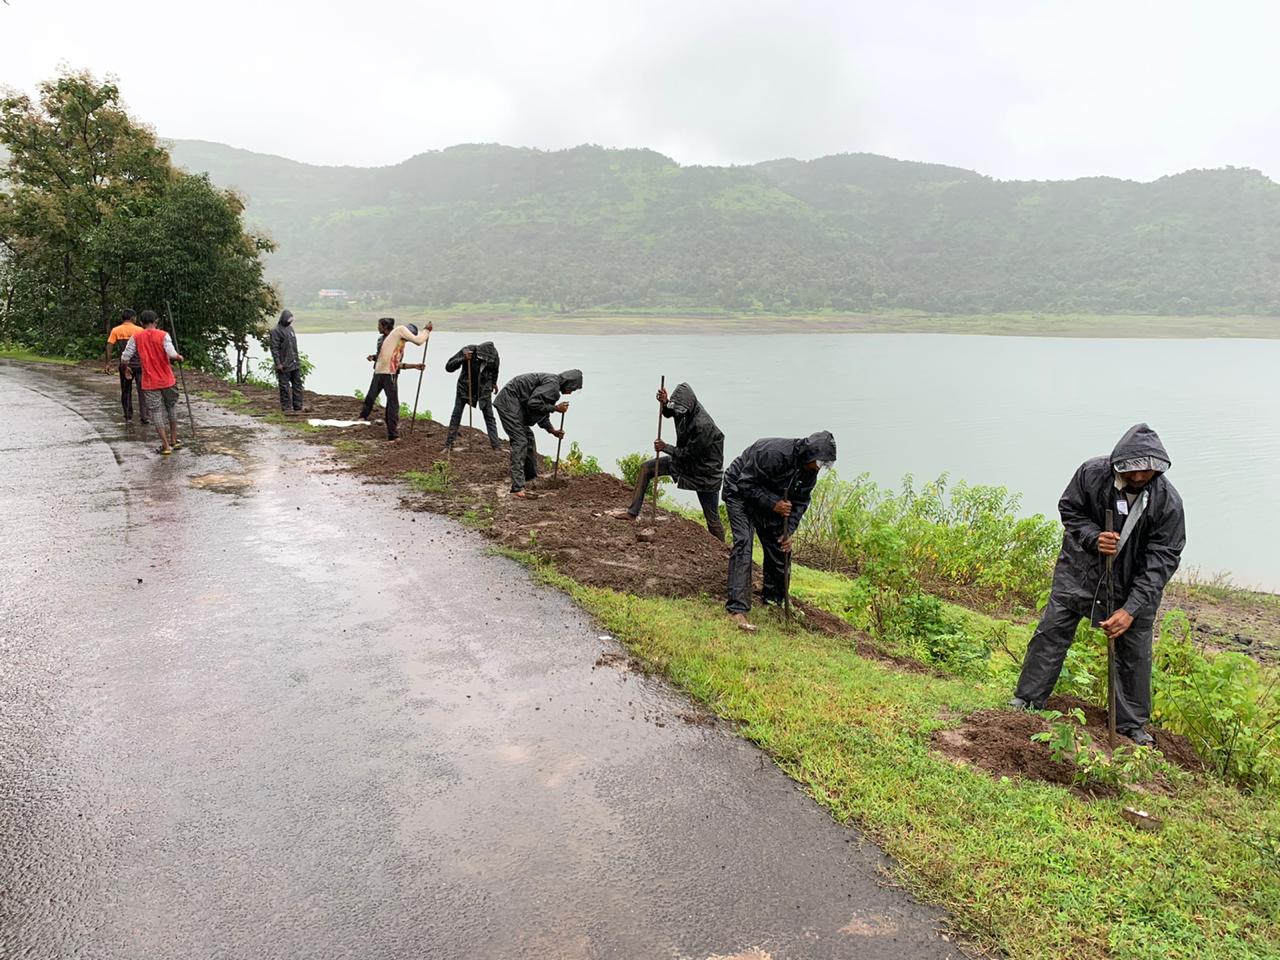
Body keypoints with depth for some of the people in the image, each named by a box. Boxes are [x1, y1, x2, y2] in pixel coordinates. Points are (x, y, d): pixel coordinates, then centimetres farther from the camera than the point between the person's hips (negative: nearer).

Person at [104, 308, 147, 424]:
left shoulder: (115, 330, 2)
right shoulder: (139, 330, -2)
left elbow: (109, 347, -4)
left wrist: (107, 363, -3)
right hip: (139, 364, -2)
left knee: (125, 391, 13)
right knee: (142, 390, 1)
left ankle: (128, 416, 16)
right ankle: (144, 416, -5)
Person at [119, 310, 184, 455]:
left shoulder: (136, 337, -3)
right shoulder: (163, 335, -7)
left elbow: (124, 359, -3)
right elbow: (172, 355, -19)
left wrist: (124, 369, 17)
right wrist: (179, 357, 3)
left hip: (150, 383, 0)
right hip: (167, 381, 1)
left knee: (156, 413, 4)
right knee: (171, 410, 18)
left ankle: (166, 446, 1)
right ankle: (174, 440, 27)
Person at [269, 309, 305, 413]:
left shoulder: (290, 328, 14)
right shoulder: (276, 331, -10)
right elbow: (274, 348, -13)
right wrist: (278, 363, -18)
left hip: (295, 364, 8)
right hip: (284, 365, -7)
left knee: (297, 385, 9)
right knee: (285, 387, -1)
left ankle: (298, 408, 15)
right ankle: (286, 408, 6)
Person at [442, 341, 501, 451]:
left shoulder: (493, 353, -17)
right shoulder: (468, 350, -24)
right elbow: (448, 367, -23)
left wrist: (494, 383, 20)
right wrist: (463, 359, -37)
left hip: (484, 389, 1)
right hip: (465, 387, -1)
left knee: (489, 417, -1)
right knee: (456, 415, -1)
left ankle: (496, 446, 2)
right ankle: (448, 444, 7)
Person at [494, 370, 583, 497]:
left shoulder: (552, 384, 16)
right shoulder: (552, 384, -17)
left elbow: (541, 410, 20)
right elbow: (534, 403, -24)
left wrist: (552, 430, 14)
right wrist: (555, 408, -14)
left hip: (516, 404, 11)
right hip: (509, 402, -11)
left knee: (528, 436, 20)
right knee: (520, 441, -14)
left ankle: (531, 476, 36)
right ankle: (518, 487, -17)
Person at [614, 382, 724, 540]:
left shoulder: (704, 426, -33)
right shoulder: (684, 410, -9)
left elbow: (689, 454, -26)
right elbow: (668, 413, 14)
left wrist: (665, 447, -16)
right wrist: (664, 403, -8)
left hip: (705, 472, -8)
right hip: (684, 460, 8)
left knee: (712, 519, -3)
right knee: (646, 468, 5)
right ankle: (633, 512, 11)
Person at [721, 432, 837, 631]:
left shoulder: (810, 469, -10)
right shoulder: (774, 454, -35)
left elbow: (801, 501, 0)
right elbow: (746, 484, -30)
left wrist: (788, 532, -11)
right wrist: (773, 504, -34)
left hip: (770, 499, 8)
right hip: (741, 492, -8)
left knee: (779, 544, 5)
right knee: (743, 543, -20)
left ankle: (775, 597, 25)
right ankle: (737, 609, -25)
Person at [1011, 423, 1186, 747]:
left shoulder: (1168, 501, -23)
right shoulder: (1091, 473, -21)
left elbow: (1162, 560, -21)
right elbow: (1069, 510, -3)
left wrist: (1131, 609, -27)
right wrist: (1093, 538, -24)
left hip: (1133, 584, 0)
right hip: (1081, 568, 0)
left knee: (1135, 652, 9)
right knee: (1051, 632, 2)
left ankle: (1133, 724, 27)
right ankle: (1027, 701, 15)